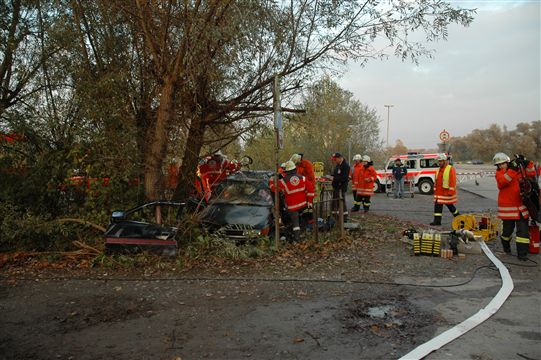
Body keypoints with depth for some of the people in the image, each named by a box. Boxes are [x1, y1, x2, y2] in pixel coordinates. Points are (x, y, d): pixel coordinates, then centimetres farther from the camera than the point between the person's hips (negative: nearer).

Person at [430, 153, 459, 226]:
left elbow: (453, 181, -15)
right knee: (437, 205, 2)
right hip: (439, 192, 7)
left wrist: (450, 192, -19)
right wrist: (435, 190, 15)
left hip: (447, 192, -7)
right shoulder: (438, 170, 13)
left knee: (450, 206, 4)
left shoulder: (451, 169, -9)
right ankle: (437, 220, 10)